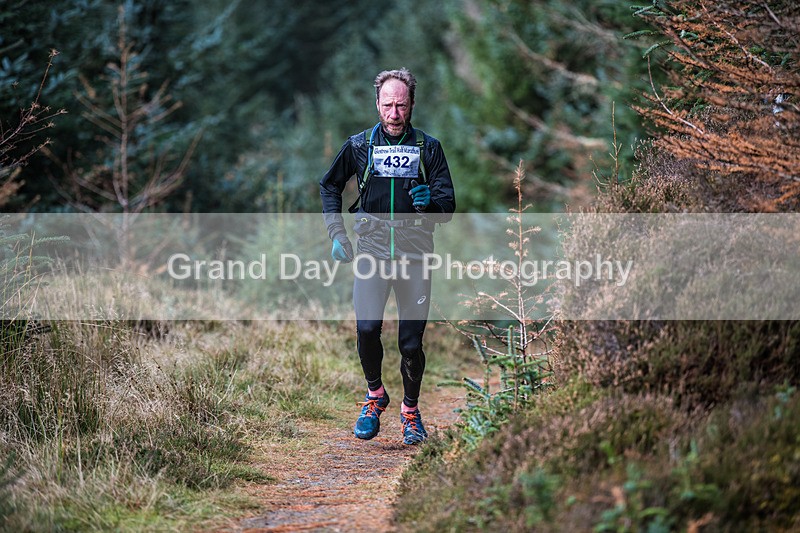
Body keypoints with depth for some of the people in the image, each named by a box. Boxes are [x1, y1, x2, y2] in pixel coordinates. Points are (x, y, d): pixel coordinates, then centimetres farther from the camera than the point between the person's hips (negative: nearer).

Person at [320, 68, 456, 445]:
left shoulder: (428, 148, 5)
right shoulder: (359, 145, 7)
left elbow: (448, 207, 4)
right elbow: (329, 186, 22)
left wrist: (432, 202, -20)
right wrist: (336, 234, 12)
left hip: (414, 255, 0)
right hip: (371, 252, 0)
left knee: (411, 343, 0)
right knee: (367, 329, -18)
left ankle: (410, 411, 22)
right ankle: (375, 396, 8)